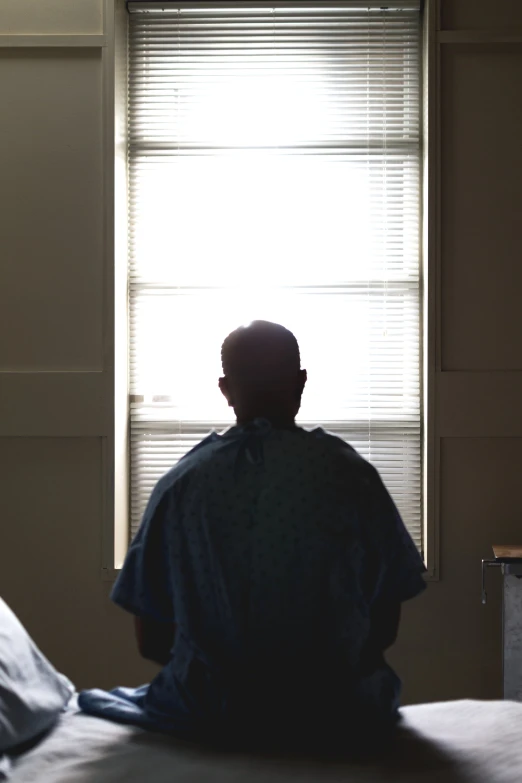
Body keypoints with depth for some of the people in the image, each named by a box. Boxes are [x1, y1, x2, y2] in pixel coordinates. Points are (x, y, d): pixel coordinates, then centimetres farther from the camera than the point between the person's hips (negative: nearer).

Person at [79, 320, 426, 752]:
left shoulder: (181, 482, -5)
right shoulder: (349, 474, -8)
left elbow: (151, 640, -1)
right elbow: (386, 626, -1)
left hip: (206, 715, 1)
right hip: (334, 714, 0)